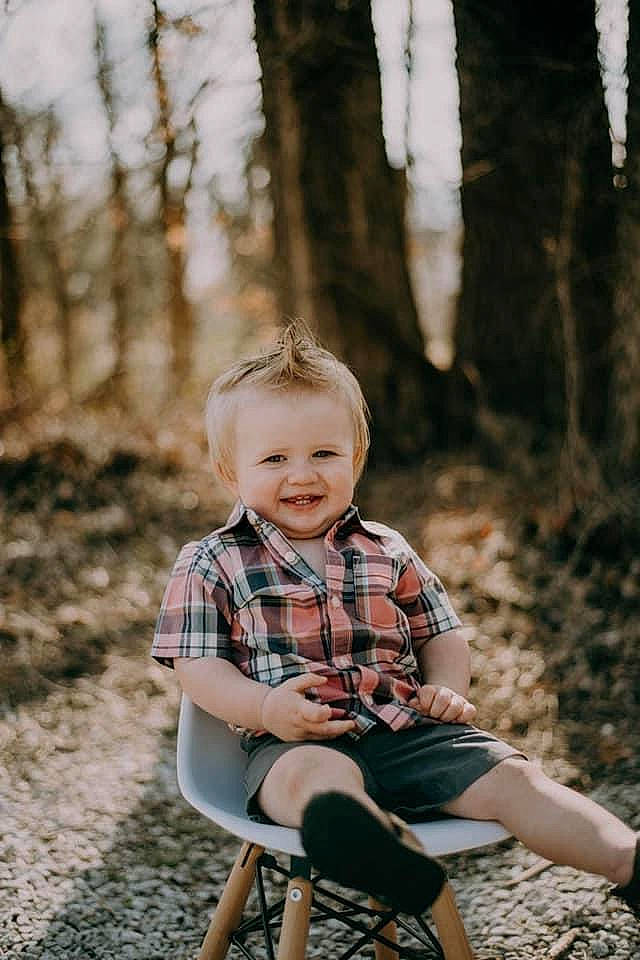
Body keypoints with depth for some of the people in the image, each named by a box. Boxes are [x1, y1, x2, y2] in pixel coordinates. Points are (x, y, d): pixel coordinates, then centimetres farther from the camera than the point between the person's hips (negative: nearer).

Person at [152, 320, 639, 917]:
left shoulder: (386, 552, 17)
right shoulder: (210, 566, 6)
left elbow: (440, 634, 23)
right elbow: (198, 666, 0)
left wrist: (447, 690, 2)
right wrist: (266, 707, -18)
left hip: (408, 731, 4)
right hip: (298, 741, -4)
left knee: (509, 777, -17)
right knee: (317, 778, -38)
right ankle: (365, 839, -68)